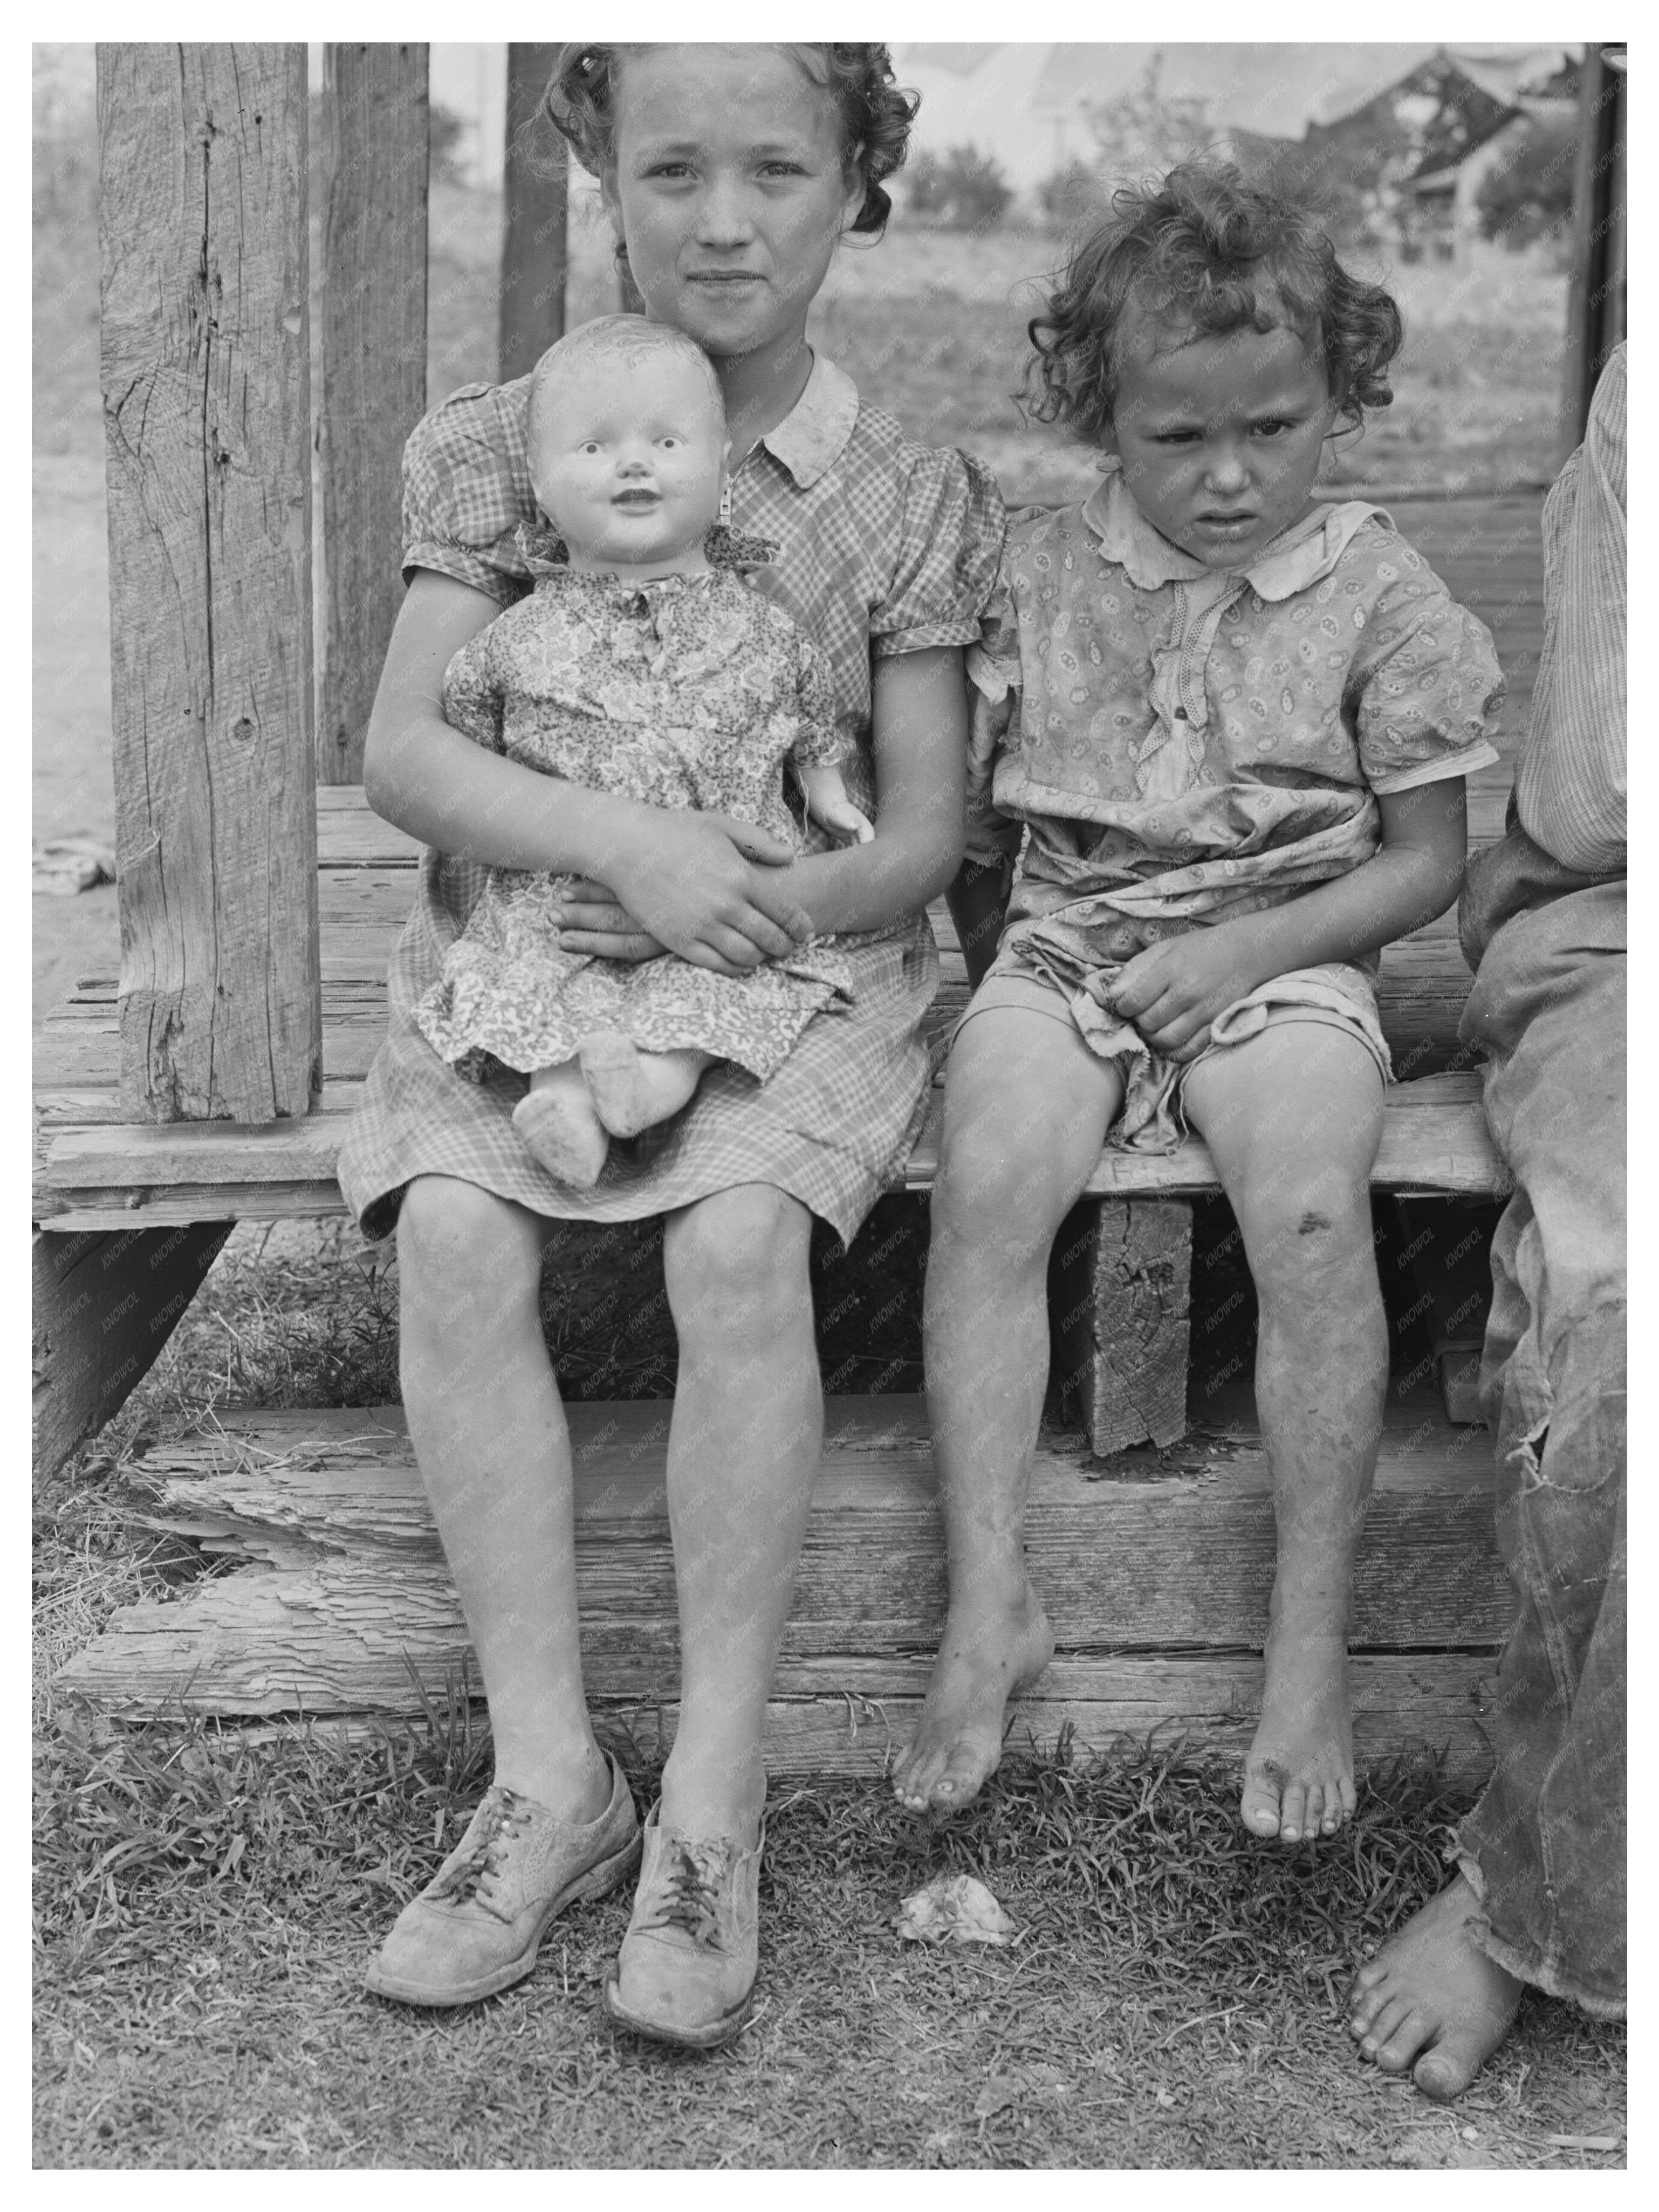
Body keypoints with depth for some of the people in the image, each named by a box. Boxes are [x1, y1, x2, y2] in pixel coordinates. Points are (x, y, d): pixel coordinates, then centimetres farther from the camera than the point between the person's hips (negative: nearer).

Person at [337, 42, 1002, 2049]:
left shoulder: (905, 499, 1)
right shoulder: (500, 448, 3)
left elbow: (924, 835, 0)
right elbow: (401, 752, -7)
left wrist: (770, 905, -20)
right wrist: (622, 841, -23)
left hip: (798, 963, -1)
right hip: (518, 956, 2)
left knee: (741, 1239, -30)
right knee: (452, 1236, -26)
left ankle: (714, 1796, -18)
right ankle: (547, 1780, -16)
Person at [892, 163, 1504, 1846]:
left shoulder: (1379, 594, -1)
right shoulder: (1038, 577, 5)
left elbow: (1425, 861, 1)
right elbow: (970, 820, 14)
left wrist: (1247, 948, -10)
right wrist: (1001, 968, 1)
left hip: (1283, 959, -2)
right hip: (1063, 945, 2)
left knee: (1311, 1207, -30)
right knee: (987, 1176, -27)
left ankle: (1311, 1642, -18)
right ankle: (987, 1606, -19)